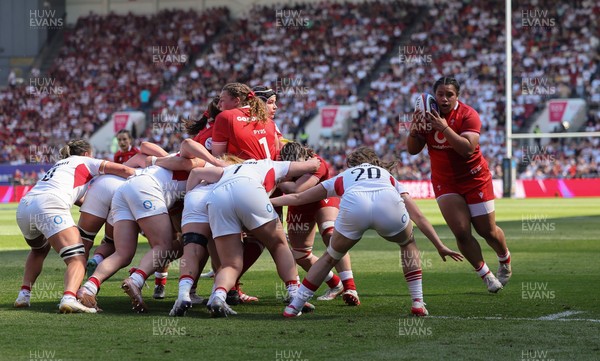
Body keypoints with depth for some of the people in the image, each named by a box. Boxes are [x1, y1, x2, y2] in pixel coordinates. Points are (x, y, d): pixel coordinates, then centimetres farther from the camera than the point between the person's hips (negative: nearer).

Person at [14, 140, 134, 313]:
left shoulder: (59, 164, 38)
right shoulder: (85, 161, 21)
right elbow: (124, 170, 10)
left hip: (24, 206, 7)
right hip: (50, 206, -7)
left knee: (39, 250, 34)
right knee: (77, 259, -9)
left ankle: (24, 294, 18)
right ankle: (69, 297, -36)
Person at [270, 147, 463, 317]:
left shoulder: (342, 177, 41)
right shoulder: (388, 177, 41)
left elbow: (298, 198, 47)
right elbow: (418, 216, 36)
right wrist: (440, 246, 42)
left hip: (353, 205, 0)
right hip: (388, 203, 0)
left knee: (330, 257, 23)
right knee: (408, 244, 31)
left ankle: (294, 306, 23)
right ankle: (418, 302, 21)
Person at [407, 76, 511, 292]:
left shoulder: (468, 115, -17)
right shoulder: (428, 114, -5)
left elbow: (468, 148, -31)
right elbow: (413, 150, -3)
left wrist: (445, 128, -37)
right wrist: (415, 129, -21)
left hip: (474, 179, -3)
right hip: (445, 183, 3)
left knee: (487, 231, 7)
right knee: (461, 232, -10)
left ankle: (505, 262, 38)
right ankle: (485, 275, 7)